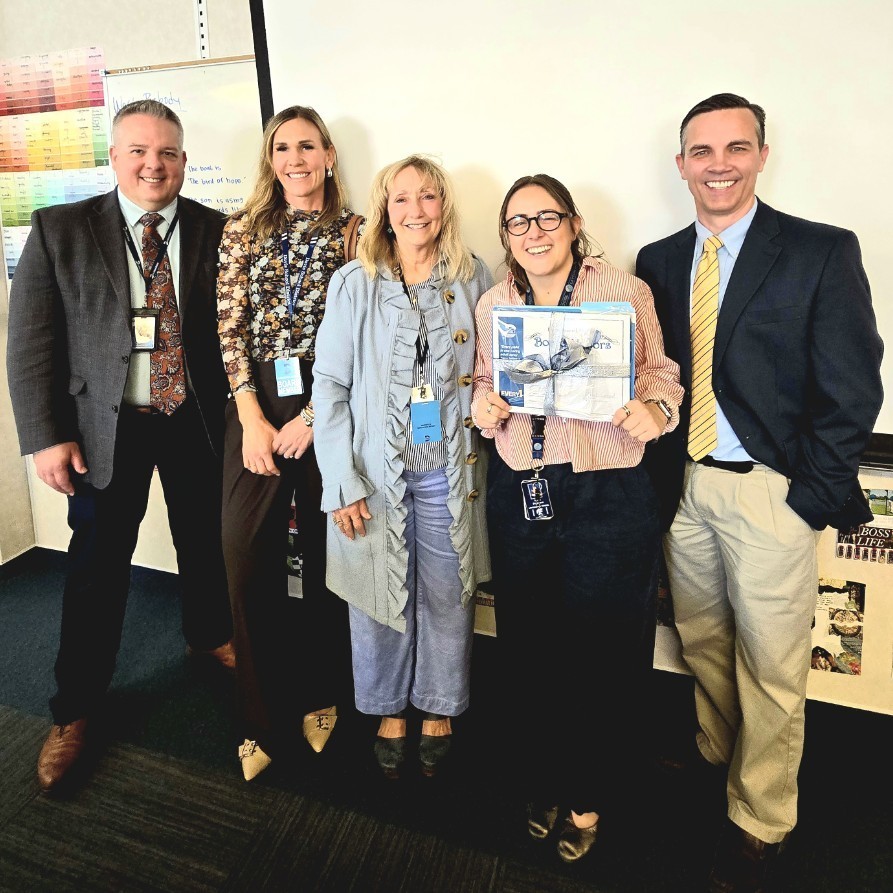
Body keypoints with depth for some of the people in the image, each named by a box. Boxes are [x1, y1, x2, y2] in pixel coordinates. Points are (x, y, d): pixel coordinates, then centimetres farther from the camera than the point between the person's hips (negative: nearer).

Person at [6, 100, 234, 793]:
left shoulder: (216, 231, -1)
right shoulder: (59, 230, -4)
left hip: (198, 421, 2)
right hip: (105, 426, -1)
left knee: (206, 541, 18)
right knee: (98, 566, 7)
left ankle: (210, 632, 47)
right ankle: (75, 711, 27)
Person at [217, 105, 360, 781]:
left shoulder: (354, 233, 5)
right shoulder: (243, 230, 11)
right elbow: (231, 327, 3)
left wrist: (310, 417, -10)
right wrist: (253, 420, -7)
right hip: (255, 408, 2)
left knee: (327, 559, 8)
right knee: (250, 565, 0)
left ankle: (320, 697, 30)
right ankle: (266, 718, 19)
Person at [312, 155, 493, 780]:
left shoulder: (473, 280, 3)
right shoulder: (354, 285, -1)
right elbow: (330, 384, -3)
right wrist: (342, 484, -8)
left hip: (450, 475, 1)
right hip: (377, 476, -1)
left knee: (447, 599, 12)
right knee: (381, 599, 12)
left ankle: (439, 711, 35)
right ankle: (389, 714, 35)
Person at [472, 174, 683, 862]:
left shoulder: (624, 290, -2)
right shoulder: (493, 303, 9)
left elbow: (661, 374, 2)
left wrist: (655, 413, -19)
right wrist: (484, 409, -4)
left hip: (609, 498, -3)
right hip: (520, 494, 4)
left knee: (601, 653, 8)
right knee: (529, 649, 14)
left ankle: (588, 796, 35)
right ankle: (543, 782, 40)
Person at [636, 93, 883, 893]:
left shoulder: (823, 251, -5)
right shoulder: (658, 262, 8)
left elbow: (852, 389, -8)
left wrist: (810, 496, -11)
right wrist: (662, 475, -1)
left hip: (772, 493, -4)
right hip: (684, 487, 4)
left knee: (771, 669, 8)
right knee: (701, 645, 18)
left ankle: (759, 824, 28)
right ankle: (713, 758, 43)